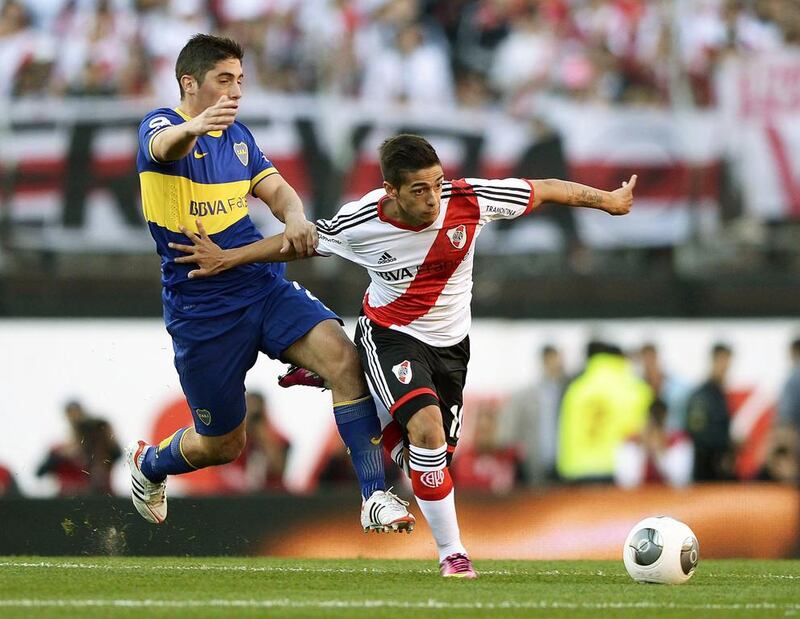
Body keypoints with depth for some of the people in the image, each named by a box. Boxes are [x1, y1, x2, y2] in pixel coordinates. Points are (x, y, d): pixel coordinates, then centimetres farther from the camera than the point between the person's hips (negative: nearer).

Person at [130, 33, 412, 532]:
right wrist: (194, 127, -60)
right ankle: (149, 465, 41)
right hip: (200, 312, -5)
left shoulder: (238, 136, 11)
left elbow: (276, 189, 2)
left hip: (265, 286, 5)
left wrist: (295, 217, -24)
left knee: (343, 358, -22)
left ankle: (375, 496, -21)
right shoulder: (161, 126, -10)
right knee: (224, 443, 7)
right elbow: (166, 147, -35)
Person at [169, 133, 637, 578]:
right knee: (427, 427, -28)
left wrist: (607, 200, -3)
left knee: (436, 455, 9)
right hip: (391, 336, -3)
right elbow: (299, 243, -5)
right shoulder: (361, 224, -23)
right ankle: (452, 553, -17)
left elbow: (546, 190, -9)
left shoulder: (469, 200, -22)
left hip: (450, 343, 4)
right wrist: (227, 259, -6)